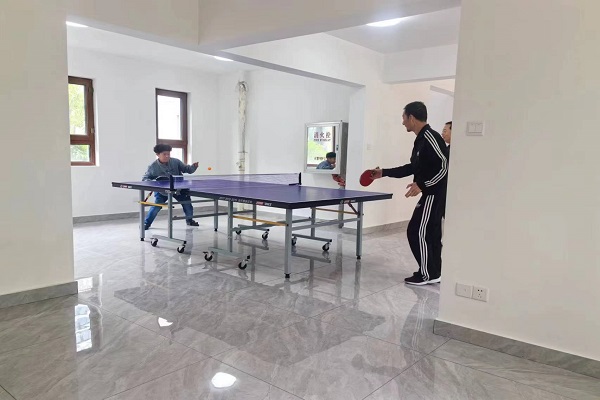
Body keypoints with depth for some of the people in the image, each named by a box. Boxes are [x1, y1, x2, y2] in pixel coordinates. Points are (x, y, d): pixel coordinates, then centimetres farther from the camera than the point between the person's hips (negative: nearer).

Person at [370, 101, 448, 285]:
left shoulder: (430, 137, -17)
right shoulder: (421, 139, 14)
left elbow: (444, 166, -23)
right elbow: (413, 167, 22)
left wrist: (421, 185, -24)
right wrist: (384, 173, 22)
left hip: (434, 194, -10)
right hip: (433, 194, 10)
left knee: (416, 231, -5)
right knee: (431, 233, 13)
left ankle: (426, 274, 4)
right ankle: (434, 272, 21)